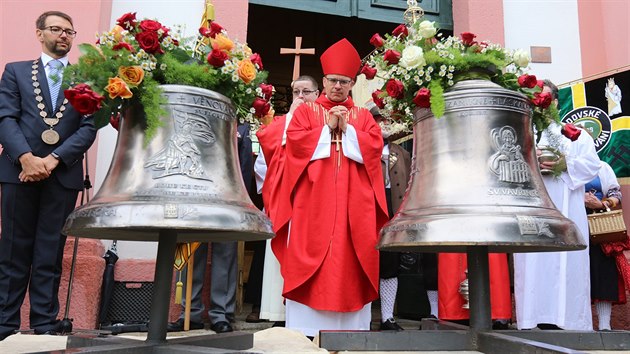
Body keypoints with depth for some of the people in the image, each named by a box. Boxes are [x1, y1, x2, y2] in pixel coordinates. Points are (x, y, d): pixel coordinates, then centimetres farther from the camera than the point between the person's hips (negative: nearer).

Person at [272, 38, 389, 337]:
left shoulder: (364, 116, 17)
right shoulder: (306, 111, 13)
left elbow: (374, 147, 0)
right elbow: (295, 142, -5)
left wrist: (347, 129, -7)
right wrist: (329, 128, -4)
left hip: (354, 205, 2)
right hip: (313, 202, -1)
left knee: (350, 261, -1)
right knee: (309, 257, -5)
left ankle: (351, 325, 6)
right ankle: (307, 328, 2)